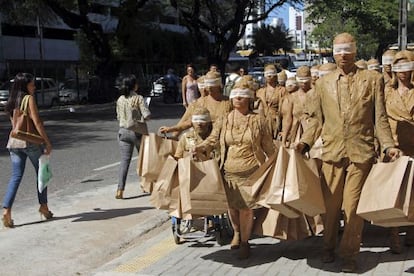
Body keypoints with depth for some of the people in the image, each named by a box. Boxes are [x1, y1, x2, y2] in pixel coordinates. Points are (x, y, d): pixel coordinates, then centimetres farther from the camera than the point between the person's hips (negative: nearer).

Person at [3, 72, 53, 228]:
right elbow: (37, 122, -14)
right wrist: (47, 142, -12)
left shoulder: (12, 101, 13)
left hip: (13, 142, 6)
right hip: (30, 141, -6)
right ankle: (43, 206, 20)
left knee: (15, 177, 4)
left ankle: (6, 210, -10)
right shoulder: (29, 98, -8)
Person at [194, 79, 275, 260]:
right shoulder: (224, 121, 7)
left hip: (251, 171, -2)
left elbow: (268, 147, 6)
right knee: (232, 205, 8)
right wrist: (198, 148, -15)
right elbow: (212, 139, 3)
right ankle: (237, 233, 37)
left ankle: (245, 241, 15)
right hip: (229, 170, 2)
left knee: (246, 207, -4)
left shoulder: (258, 120, 2)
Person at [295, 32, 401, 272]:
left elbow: (380, 118, 3)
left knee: (353, 205, 0)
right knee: (331, 204, 10)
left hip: (361, 152, -2)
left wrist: (389, 145, -8)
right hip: (332, 152, 2)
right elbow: (316, 118, 11)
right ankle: (329, 247, 29)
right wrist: (306, 141, -3)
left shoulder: (373, 79, 5)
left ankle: (350, 254, 15)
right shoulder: (323, 83, 11)